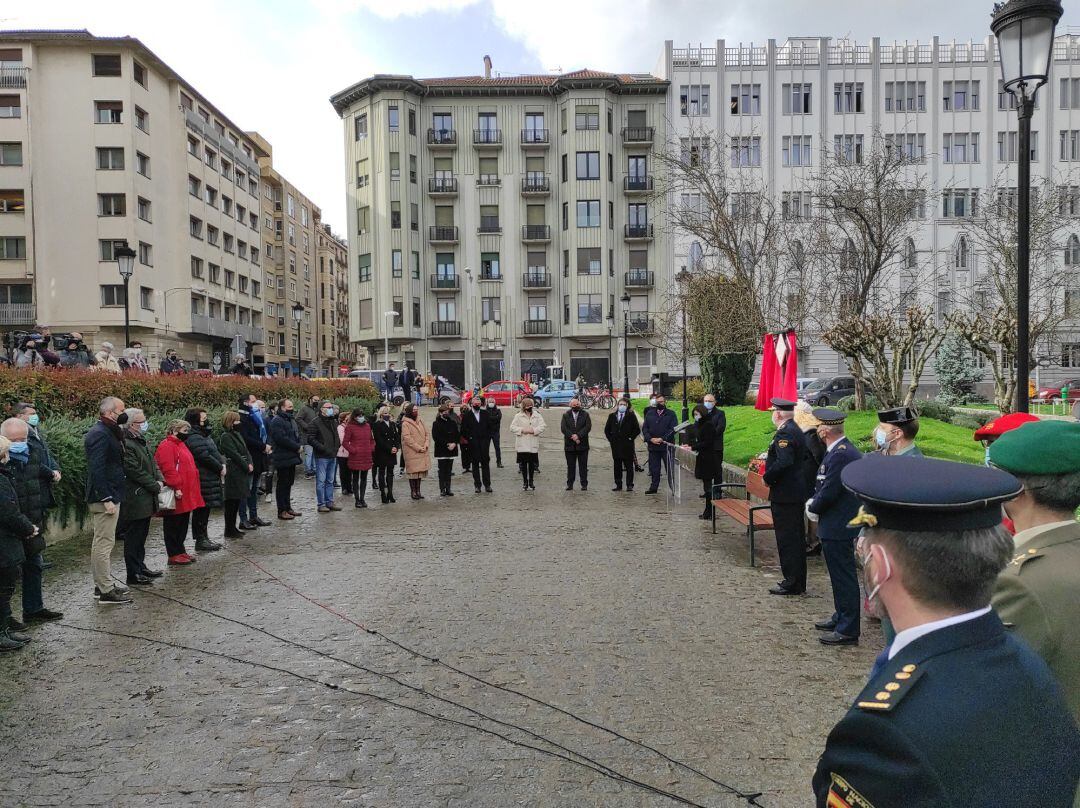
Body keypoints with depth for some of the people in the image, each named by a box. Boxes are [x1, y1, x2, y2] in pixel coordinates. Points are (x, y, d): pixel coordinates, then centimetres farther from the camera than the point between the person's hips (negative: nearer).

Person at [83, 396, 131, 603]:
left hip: (106, 495, 11)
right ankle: (106, 590, 1)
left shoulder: (107, 431, 14)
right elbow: (97, 469, -23)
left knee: (101, 541, 17)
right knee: (104, 542, -5)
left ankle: (101, 584, 28)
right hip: (105, 496, -11)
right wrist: (107, 499, -23)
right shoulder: (100, 434, -17)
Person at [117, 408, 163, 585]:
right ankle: (133, 575, 6)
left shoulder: (141, 441, 14)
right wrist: (155, 486, -14)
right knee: (133, 538, -1)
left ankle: (140, 568, 30)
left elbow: (152, 463, 18)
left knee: (141, 536, 19)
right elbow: (136, 472, -21)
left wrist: (160, 480, 2)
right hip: (135, 500, -10)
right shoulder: (126, 445, -18)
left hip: (146, 499, 10)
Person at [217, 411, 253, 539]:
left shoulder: (237, 434, 16)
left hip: (241, 473, 9)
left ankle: (233, 527, 22)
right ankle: (229, 530, 3)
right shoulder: (225, 437, -11)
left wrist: (250, 464, -2)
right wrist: (246, 466, -14)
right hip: (233, 474, -9)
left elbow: (246, 451, 14)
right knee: (232, 502, -3)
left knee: (237, 501, 14)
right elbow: (234, 454, -17)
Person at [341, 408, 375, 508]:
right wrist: (353, 450, -11)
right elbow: (345, 442, -6)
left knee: (364, 479, 10)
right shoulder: (350, 427, -5)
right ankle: (357, 500, 10)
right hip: (355, 457, -5)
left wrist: (371, 449, 6)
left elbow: (372, 440, 20)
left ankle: (362, 499, 17)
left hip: (366, 457, 5)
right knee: (355, 479, 4)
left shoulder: (367, 426, 11)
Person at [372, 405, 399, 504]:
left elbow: (397, 436, 12)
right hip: (381, 453, -5)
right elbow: (379, 440, -12)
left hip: (392, 453, 6)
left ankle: (390, 494, 11)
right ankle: (383, 494, 3)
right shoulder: (377, 425, -6)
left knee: (390, 473, 7)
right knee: (382, 473, 1)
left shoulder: (393, 424, 13)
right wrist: (389, 449, -15)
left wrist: (396, 447, -6)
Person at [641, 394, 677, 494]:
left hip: (666, 446, -3)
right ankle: (654, 487, 18)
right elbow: (644, 428, 7)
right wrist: (650, 439, -9)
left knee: (670, 469, -1)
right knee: (654, 468, 9)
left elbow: (673, 429, -7)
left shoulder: (671, 414, 3)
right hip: (653, 446, 3)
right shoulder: (649, 414, 12)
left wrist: (662, 439, -15)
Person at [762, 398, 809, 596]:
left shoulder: (784, 433, -18)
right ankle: (799, 582, 25)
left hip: (784, 495, -10)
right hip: (797, 492, 10)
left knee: (787, 540, -3)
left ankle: (791, 583, 2)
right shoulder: (796, 431, 14)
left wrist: (767, 478, -16)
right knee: (797, 537, 16)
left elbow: (784, 462, -30)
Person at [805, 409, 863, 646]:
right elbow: (823, 485, 17)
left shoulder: (840, 455, -23)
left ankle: (848, 630, 7)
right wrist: (814, 502, 4)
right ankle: (841, 618, 33)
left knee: (844, 577, -2)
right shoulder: (841, 449, 10)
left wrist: (813, 508, -7)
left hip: (838, 528, -10)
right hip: (839, 526, 10)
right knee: (840, 575, 20)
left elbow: (829, 493, -22)